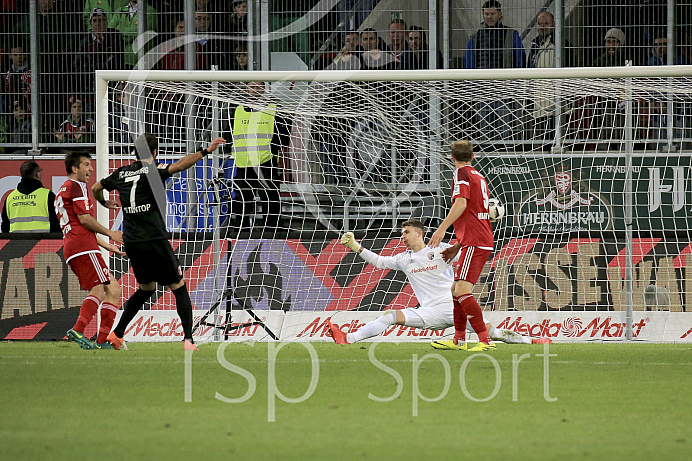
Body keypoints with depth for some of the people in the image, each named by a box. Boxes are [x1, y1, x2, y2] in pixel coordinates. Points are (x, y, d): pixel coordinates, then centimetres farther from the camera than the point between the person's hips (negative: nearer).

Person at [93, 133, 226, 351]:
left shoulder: (121, 173, 10)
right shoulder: (153, 170, -7)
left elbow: (95, 188, 24)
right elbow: (178, 166, -25)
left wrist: (104, 202, 45)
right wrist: (206, 151, -28)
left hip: (131, 243, 6)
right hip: (154, 241, -6)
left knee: (146, 288, 24)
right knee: (179, 288, 2)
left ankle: (117, 333, 20)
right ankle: (188, 339, -9)